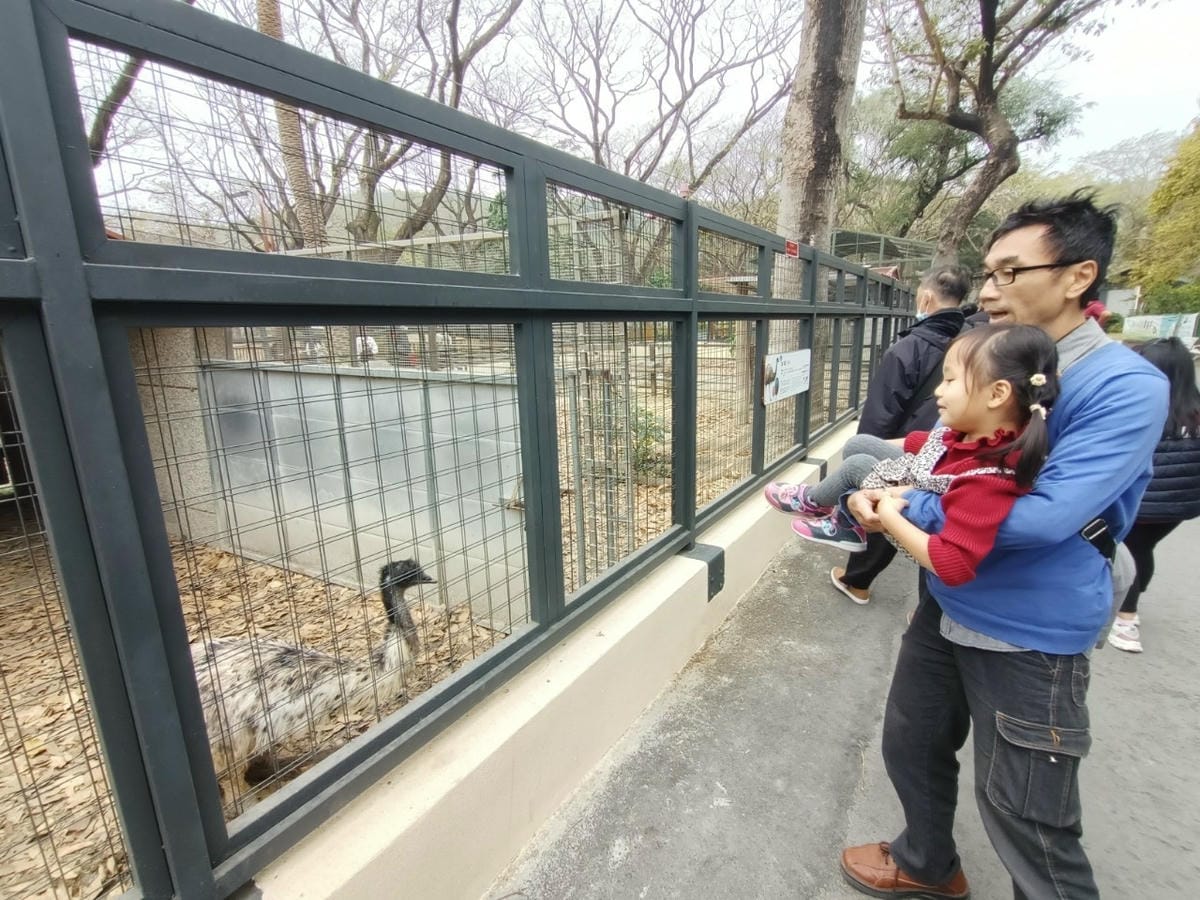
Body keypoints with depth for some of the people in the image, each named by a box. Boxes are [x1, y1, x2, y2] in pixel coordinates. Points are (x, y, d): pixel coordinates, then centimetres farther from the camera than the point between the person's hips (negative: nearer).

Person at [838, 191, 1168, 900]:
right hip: (947, 605, 7)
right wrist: (880, 490, -10)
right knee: (912, 745, 23)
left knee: (1028, 818, 9)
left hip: (1032, 634, -7)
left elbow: (1048, 516, -29)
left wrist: (905, 509, -22)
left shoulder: (1125, 387, -19)